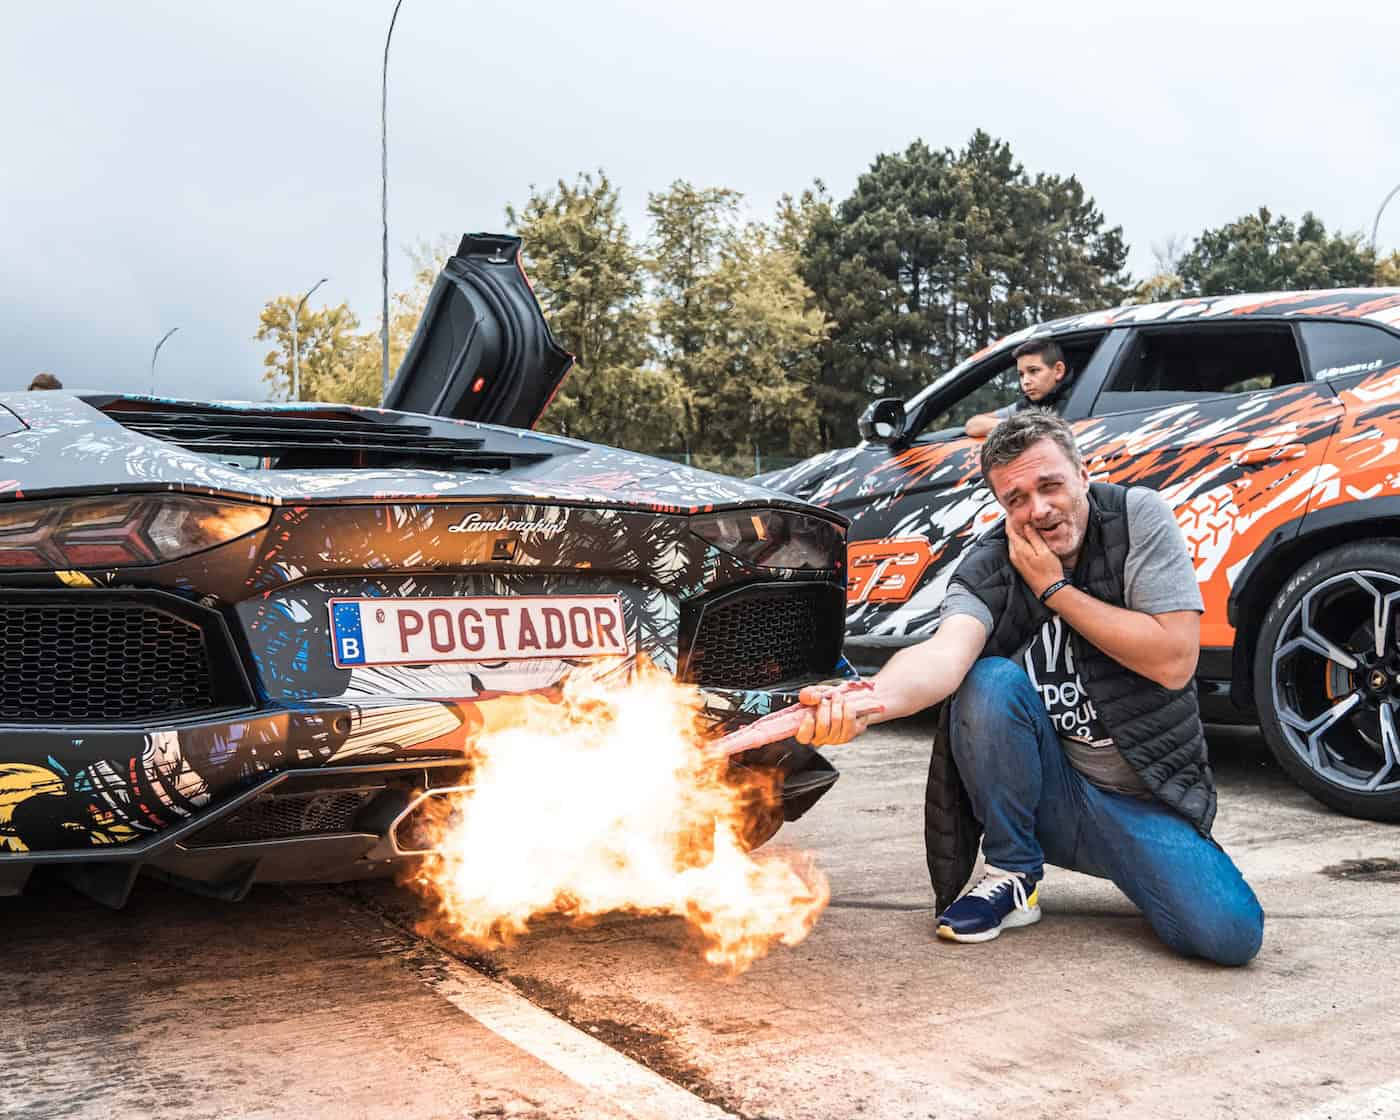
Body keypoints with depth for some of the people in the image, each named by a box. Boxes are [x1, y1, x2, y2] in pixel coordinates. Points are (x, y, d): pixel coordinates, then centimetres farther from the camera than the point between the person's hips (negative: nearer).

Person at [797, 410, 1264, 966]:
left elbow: (1174, 661, -18)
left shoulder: (1138, 517, -9)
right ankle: (1013, 875, -7)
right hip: (1052, 791, 1)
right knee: (991, 681, -28)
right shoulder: (986, 569, -9)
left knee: (1229, 934, -25)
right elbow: (946, 652, -31)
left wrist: (1054, 588, -18)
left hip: (1151, 800, 0)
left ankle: (1127, 867, 10)